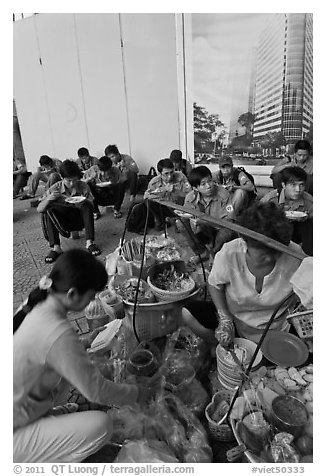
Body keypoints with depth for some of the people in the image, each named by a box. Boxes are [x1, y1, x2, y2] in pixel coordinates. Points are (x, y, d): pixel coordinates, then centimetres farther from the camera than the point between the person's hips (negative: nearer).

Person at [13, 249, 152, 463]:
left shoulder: (35, 306, -5)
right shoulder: (57, 333, -31)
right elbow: (97, 391, -21)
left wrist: (86, 343, 8)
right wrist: (138, 394, -5)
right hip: (15, 437, -9)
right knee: (101, 425, -17)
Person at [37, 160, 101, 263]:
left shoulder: (83, 186, -13)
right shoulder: (55, 188, -13)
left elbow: (91, 206, -10)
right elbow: (39, 209, -16)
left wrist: (84, 203, -34)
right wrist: (49, 198, -36)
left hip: (80, 219, 0)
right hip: (63, 222, 1)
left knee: (87, 206, -27)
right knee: (48, 211, -24)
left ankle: (89, 242, -29)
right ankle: (55, 247, -28)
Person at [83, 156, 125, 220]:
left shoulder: (115, 170, -16)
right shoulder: (93, 170, -15)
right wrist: (90, 178, -32)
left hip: (112, 198, -1)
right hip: (99, 199, 1)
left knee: (121, 186, -29)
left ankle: (116, 210, -5)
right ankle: (95, 211, -4)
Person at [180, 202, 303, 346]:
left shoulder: (295, 255, -24)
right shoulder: (229, 254, -26)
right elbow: (215, 285, -7)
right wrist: (225, 319, -17)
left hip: (272, 332, 1)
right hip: (233, 315, 0)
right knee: (187, 314, -20)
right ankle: (224, 349, 5)